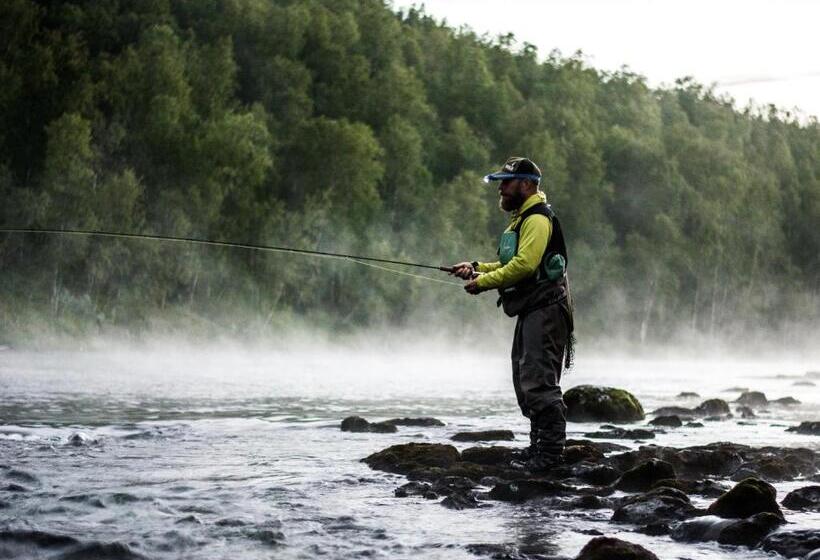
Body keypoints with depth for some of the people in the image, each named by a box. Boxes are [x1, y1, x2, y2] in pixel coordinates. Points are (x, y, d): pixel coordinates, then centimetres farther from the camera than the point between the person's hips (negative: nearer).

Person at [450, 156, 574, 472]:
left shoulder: (538, 219, -13)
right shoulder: (522, 218, 22)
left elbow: (524, 265, -24)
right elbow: (511, 266, 26)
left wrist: (482, 282, -16)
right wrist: (477, 268, 12)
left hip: (545, 310, -11)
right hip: (531, 312, 11)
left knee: (539, 382, -13)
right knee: (526, 382, 14)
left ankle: (551, 452, -11)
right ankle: (539, 447, 21)